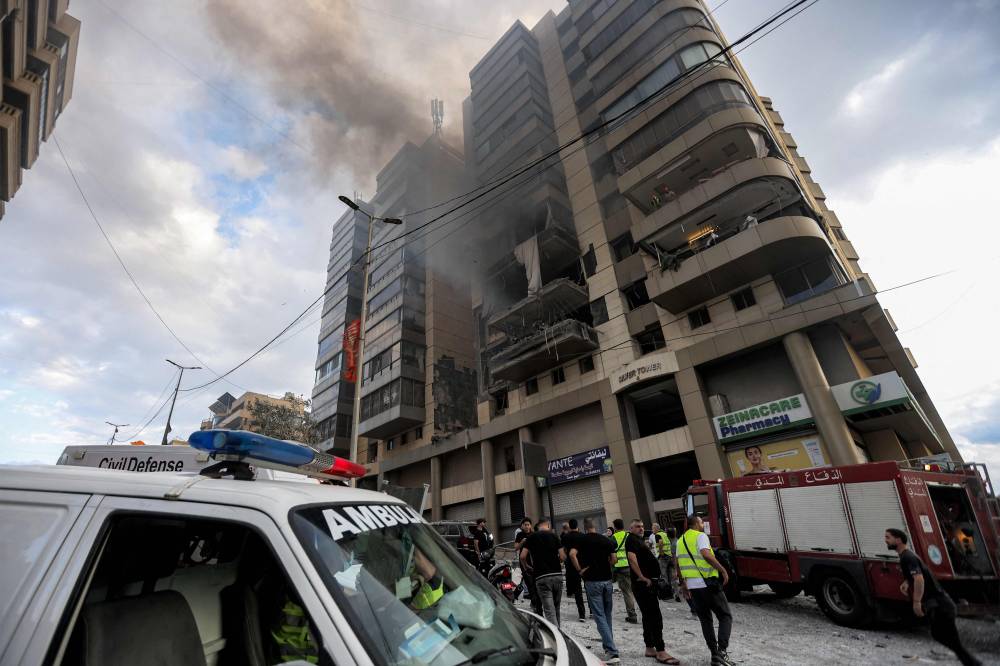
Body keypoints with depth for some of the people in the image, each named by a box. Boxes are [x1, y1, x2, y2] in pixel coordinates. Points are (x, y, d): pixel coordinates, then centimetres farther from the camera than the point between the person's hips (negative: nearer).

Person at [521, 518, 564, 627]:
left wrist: (526, 566, 16)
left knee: (549, 611, -4)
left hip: (542, 577, -2)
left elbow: (523, 556, -3)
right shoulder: (554, 536, 7)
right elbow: (562, 557, 2)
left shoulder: (531, 537, 4)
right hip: (557, 575, 3)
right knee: (556, 608, 20)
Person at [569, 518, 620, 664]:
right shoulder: (607, 540, 6)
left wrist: (580, 570, -8)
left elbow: (572, 554, -18)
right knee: (607, 614, 20)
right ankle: (608, 642, 30)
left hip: (592, 580, -4)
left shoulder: (582, 539, -3)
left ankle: (612, 652, -6)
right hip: (607, 579, 4)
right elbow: (613, 559, 3)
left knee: (599, 616, -1)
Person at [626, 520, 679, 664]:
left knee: (648, 616, 14)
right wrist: (643, 578, -23)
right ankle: (661, 652, -4)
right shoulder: (632, 540, -13)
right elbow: (632, 558, -28)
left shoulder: (638, 540, 19)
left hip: (648, 582, 10)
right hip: (644, 584, -10)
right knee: (655, 617, -8)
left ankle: (650, 649, 21)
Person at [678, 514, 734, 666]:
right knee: (725, 616, 6)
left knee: (705, 619, 17)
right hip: (708, 584, -6)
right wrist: (723, 570, -17)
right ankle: (722, 651, -7)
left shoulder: (681, 540, 15)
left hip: (692, 585, 6)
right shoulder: (700, 536, -8)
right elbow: (706, 554, -26)